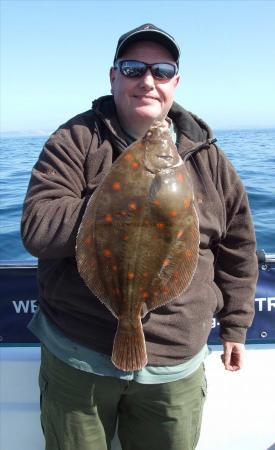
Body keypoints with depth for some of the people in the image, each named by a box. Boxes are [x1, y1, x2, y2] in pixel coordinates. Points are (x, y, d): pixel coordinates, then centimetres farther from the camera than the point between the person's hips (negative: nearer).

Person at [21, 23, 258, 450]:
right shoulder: (76, 140, -6)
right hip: (78, 357, -1)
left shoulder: (205, 155, 2)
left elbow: (238, 247, 10)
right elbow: (37, 229, -18)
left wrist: (234, 325, 13)